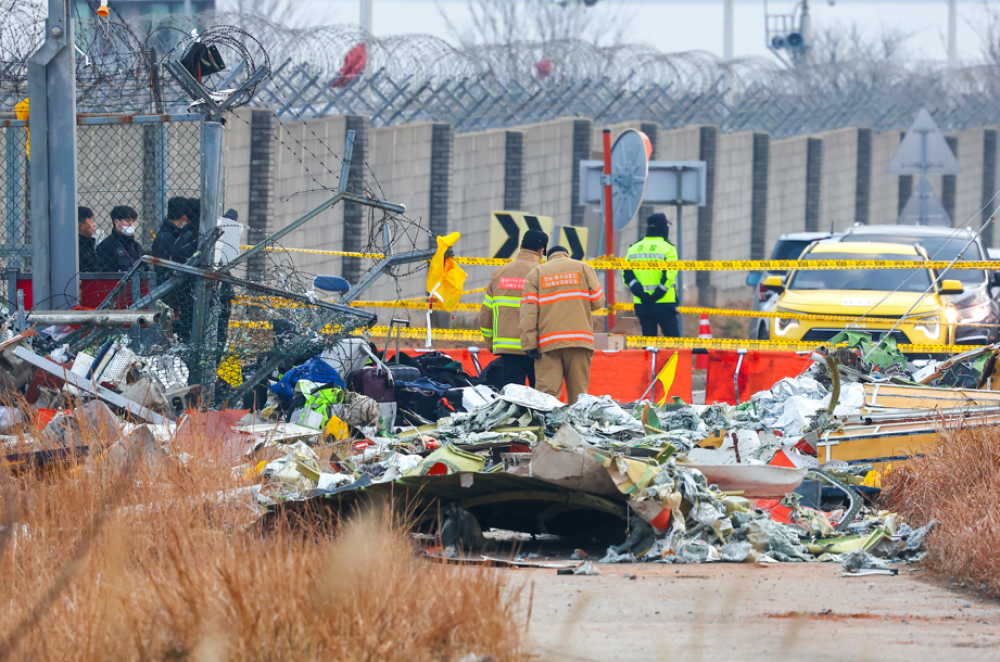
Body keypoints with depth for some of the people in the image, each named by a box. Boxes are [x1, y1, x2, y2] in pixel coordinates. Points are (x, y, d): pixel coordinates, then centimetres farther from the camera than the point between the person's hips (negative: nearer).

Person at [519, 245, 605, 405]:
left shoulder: (535, 274, 13)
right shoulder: (584, 268, 13)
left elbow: (528, 311, 1)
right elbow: (598, 301, 7)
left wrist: (529, 344, -5)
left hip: (547, 343, 0)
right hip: (579, 339, 0)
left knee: (547, 392, -6)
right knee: (578, 391, 4)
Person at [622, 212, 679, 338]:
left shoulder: (633, 248, 9)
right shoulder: (667, 248, -5)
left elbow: (627, 274, 0)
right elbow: (669, 275, -16)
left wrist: (640, 293, -9)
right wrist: (656, 295, -15)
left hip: (641, 304, 4)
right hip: (664, 304, -4)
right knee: (673, 340, 0)